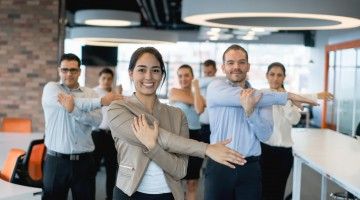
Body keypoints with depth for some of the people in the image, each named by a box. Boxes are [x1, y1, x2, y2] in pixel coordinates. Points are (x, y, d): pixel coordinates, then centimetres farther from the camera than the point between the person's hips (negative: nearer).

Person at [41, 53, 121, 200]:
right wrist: (102, 101, -23)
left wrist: (73, 109, -26)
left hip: (84, 161, 2)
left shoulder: (90, 93, 6)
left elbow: (97, 120, -11)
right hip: (56, 161, -2)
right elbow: (70, 102, -19)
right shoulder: (51, 88, 1)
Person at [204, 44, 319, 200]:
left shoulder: (260, 96, 6)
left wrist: (249, 110, -22)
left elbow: (265, 135, -4)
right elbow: (240, 97, -18)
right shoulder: (216, 88, -2)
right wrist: (288, 96, -14)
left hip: (250, 168, 2)